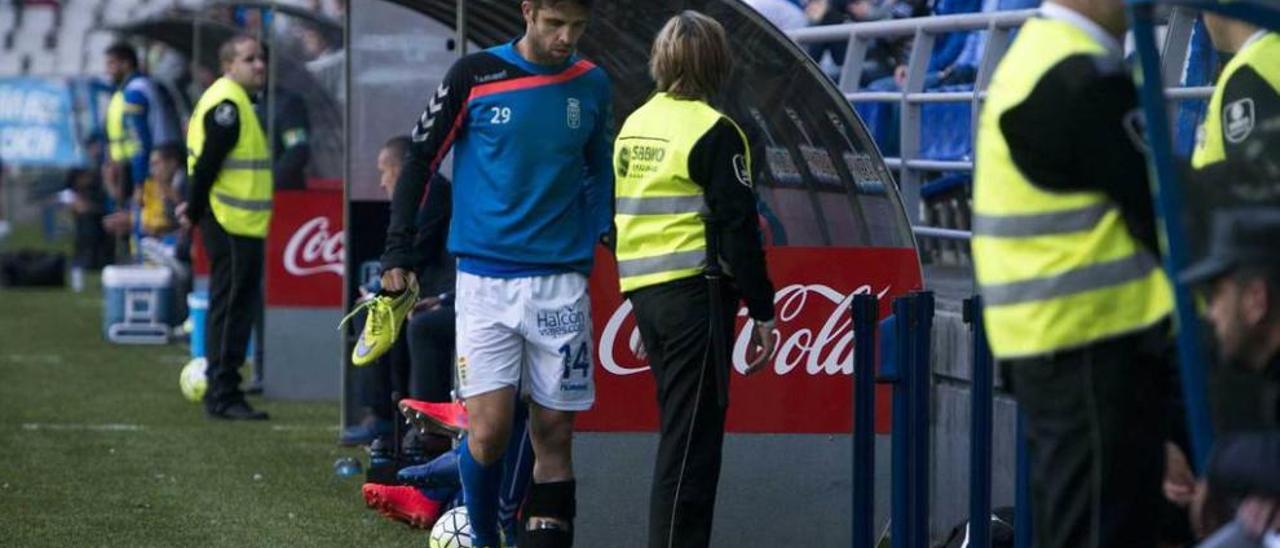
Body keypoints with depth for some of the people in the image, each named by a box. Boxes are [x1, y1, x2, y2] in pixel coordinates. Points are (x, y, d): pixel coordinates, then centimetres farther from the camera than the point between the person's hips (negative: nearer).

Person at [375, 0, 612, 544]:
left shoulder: (591, 85, 7)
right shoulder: (475, 74, -2)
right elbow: (420, 160, 3)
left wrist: (593, 242, 12)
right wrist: (397, 254, -2)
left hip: (561, 282, 3)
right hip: (485, 279, -3)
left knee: (554, 435, 2)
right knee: (489, 432, -10)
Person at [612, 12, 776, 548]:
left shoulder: (633, 126, 13)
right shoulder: (713, 132, -12)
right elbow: (737, 228, -14)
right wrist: (761, 310, -9)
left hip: (644, 293, 8)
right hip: (696, 293, -8)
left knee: (681, 429, 16)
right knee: (692, 439, -5)